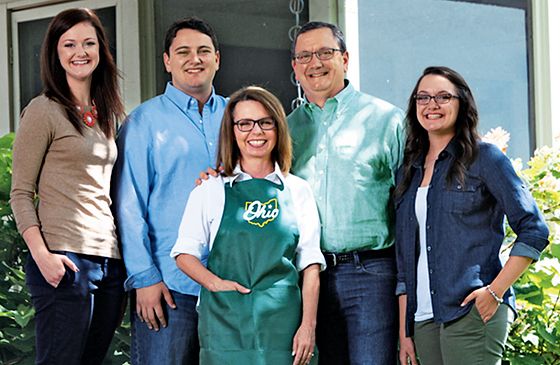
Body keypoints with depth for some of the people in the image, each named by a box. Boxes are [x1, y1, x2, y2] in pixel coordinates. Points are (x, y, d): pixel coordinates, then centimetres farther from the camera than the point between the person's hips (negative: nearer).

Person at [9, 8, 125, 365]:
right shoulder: (44, 111, -2)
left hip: (111, 261, 7)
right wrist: (42, 255, -17)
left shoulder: (106, 114, 17)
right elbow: (21, 193, -4)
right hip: (65, 262, -7)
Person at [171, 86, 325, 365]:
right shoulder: (211, 190, 8)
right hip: (226, 319, -1)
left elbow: (310, 265, 7)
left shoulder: (298, 192, 11)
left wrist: (308, 325, -2)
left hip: (282, 322, 1)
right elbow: (184, 253, 7)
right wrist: (214, 282, -11)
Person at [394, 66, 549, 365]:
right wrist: (404, 333, 12)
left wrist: (495, 291, -11)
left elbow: (534, 231, -3)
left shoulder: (484, 158, 1)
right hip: (424, 319, 5)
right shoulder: (409, 170, 17)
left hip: (472, 314, -5)